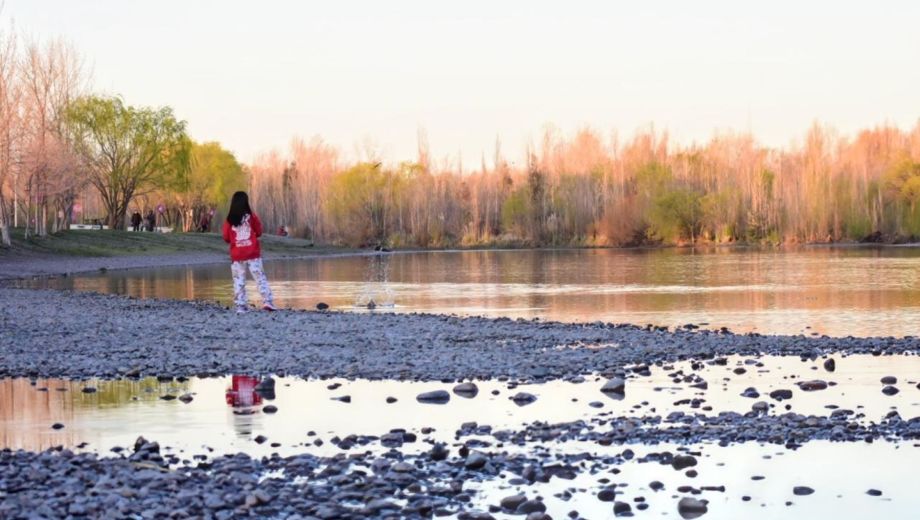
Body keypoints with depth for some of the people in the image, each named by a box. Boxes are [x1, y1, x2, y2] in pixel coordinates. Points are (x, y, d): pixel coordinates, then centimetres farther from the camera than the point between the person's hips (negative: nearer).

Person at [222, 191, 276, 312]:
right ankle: (267, 302, -3)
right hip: (253, 254, -1)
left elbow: (226, 238, 1)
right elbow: (259, 232, 5)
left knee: (238, 281, 5)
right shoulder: (251, 216, -5)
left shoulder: (229, 220, -4)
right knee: (260, 278, 4)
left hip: (237, 256, 1)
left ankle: (240, 307, 1)